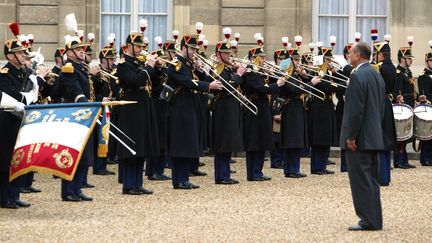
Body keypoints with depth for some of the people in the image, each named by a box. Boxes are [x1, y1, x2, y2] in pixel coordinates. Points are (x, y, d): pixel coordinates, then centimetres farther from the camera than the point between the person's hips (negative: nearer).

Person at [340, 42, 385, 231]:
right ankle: (375, 220, 15)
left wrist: (350, 137, -16)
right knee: (371, 180, 12)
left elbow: (355, 110, -20)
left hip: (359, 139, -9)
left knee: (361, 181, -5)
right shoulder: (377, 75, 13)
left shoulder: (357, 76, -16)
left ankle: (368, 221, -4)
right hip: (374, 137, 9)